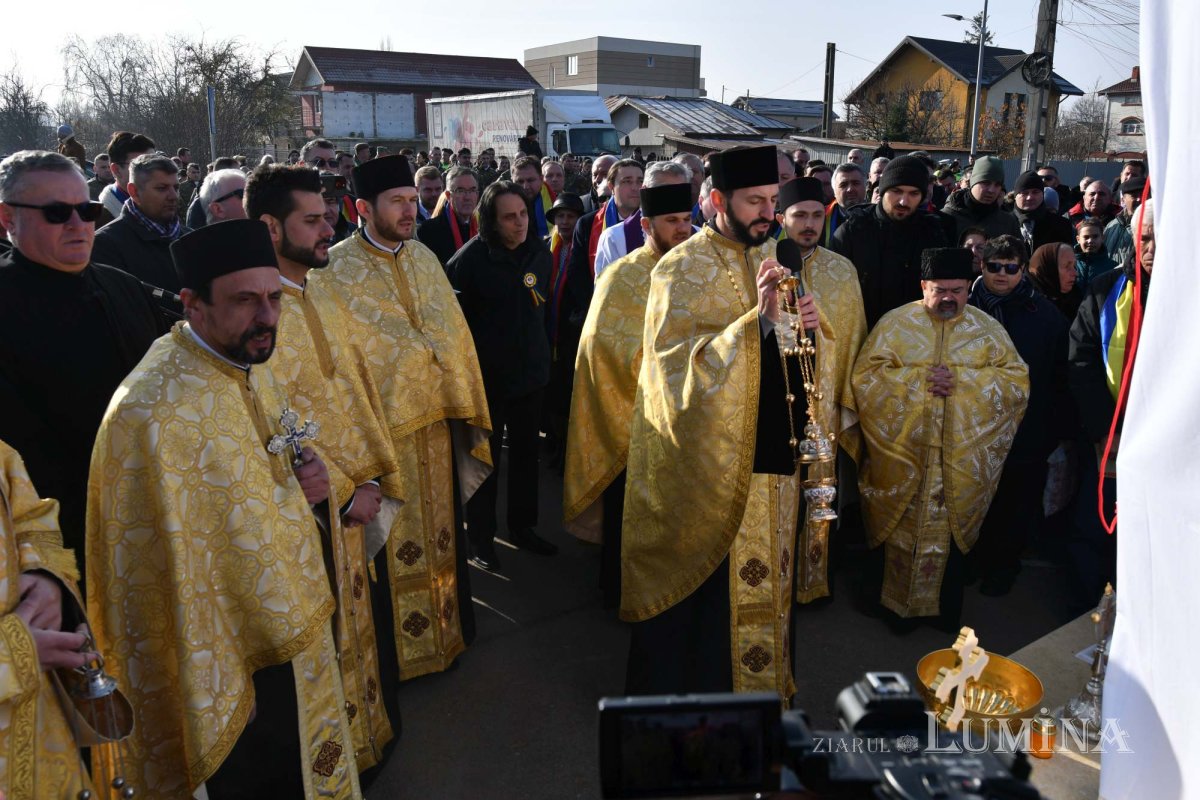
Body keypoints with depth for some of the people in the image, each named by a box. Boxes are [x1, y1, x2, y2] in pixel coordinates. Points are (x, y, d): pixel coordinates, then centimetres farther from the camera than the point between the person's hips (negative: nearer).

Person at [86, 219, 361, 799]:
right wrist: (216, 691, -16)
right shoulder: (153, 411, -28)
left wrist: (306, 480, -8)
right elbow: (163, 573, -23)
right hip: (234, 663, -8)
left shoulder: (250, 368, -1)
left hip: (291, 633, 8)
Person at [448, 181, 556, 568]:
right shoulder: (469, 259, -17)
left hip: (530, 373, 5)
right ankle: (481, 535, 23)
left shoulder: (540, 253, 0)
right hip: (487, 377, -5)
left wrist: (543, 355, 13)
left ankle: (522, 525, 32)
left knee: (526, 452, 16)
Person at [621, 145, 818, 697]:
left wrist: (805, 323, -5)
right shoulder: (682, 269, -12)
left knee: (767, 578, 17)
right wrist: (759, 317, -29)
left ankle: (766, 683, 35)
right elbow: (682, 367, -21)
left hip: (773, 448, 7)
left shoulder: (769, 256, 10)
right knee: (714, 586, 2)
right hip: (714, 459, -7)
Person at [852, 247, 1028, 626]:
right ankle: (899, 602, 28)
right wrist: (918, 380, -18)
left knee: (953, 535, 12)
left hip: (963, 463, 1)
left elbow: (1017, 382, -3)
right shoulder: (895, 324, -1)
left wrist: (961, 380, -16)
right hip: (903, 457, -1)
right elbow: (864, 377, -8)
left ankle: (948, 608, 32)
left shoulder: (988, 329, 3)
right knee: (903, 531, 8)